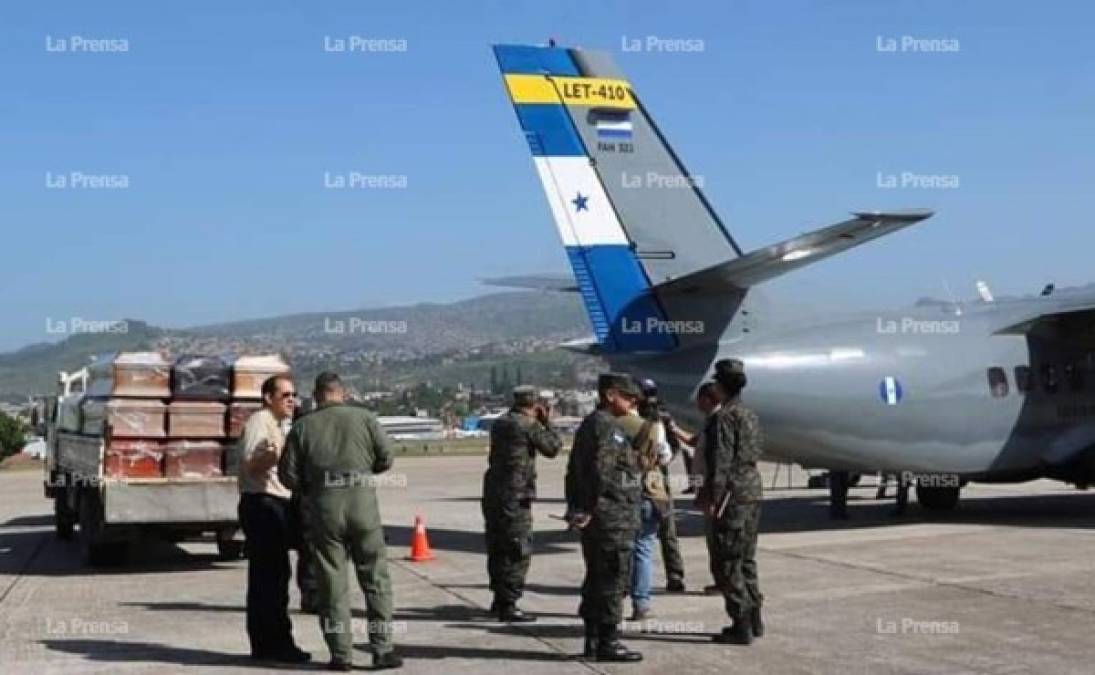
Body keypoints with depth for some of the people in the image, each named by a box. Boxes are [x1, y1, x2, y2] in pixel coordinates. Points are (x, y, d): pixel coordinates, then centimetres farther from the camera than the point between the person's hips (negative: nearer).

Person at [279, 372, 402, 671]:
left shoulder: (303, 426, 4)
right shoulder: (364, 417, 3)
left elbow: (288, 474, 1)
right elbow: (386, 458, 3)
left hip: (323, 506, 1)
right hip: (362, 501, 0)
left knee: (332, 583, 7)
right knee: (376, 578, 8)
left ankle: (341, 654, 8)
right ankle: (382, 649, 7)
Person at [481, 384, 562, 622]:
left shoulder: (500, 423, 11)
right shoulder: (529, 426, -12)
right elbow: (553, 448, -3)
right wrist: (546, 422, 9)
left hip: (493, 492, 9)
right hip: (515, 496, -9)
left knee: (498, 548, 17)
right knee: (518, 552, -3)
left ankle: (499, 599, 27)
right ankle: (508, 605, -4)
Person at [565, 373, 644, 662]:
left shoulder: (588, 424, 17)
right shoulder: (607, 427, -15)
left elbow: (573, 470, 21)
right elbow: (601, 472, -24)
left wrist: (576, 506, 21)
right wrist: (592, 507, -18)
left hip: (594, 518, 10)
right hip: (612, 517, -10)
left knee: (596, 579, 14)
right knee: (612, 580, -4)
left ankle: (593, 639, 20)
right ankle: (608, 642, 0)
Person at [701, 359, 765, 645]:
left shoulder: (725, 417, -14)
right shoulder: (751, 416, 14)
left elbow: (721, 461, -19)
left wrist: (713, 499, -16)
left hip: (733, 496, -9)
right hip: (754, 492, 9)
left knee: (728, 564, -3)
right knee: (747, 559, 17)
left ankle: (741, 627, -2)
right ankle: (754, 621, 21)